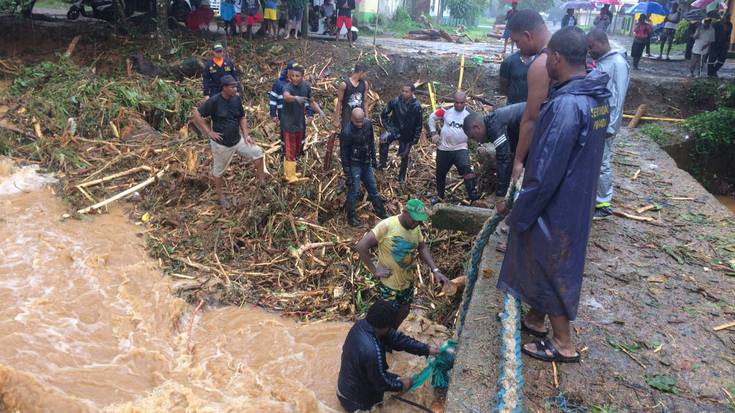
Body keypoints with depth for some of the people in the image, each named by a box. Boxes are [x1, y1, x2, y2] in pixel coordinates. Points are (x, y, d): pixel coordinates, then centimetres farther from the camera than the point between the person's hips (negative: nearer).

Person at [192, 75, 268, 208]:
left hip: (238, 139, 5)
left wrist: (246, 135, -2)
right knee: (219, 170, 11)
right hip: (221, 143, -4)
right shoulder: (214, 101, -20)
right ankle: (221, 196, 31)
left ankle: (262, 181, 9)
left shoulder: (237, 99, -4)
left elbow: (242, 117, 9)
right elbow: (197, 115, -16)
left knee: (257, 152, -6)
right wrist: (209, 132, -16)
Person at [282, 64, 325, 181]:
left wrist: (320, 111, -6)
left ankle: (288, 172, 36)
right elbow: (286, 96, -48)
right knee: (290, 150, -1)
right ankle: (290, 176, 10)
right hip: (289, 122, -7)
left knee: (297, 149, 18)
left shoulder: (306, 86, -4)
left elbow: (311, 101, 10)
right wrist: (296, 98, -69)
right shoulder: (288, 86, -24)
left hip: (300, 122, 7)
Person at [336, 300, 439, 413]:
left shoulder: (362, 324, -15)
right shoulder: (372, 351, -42)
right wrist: (401, 385, -5)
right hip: (356, 398, -8)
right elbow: (381, 383, -25)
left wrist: (426, 349, -5)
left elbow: (395, 337, -7)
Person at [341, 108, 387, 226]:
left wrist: (373, 158, 15)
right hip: (354, 165, -6)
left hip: (366, 163, 6)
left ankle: (381, 213, 30)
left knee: (373, 188, 16)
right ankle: (351, 217, 14)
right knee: (354, 191, -3)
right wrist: (347, 172, -15)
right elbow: (344, 154, -17)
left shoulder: (368, 124, -6)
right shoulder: (347, 132, -23)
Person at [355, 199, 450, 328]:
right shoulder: (387, 225, -27)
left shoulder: (415, 227, -7)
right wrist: (374, 271, -22)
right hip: (389, 283, -7)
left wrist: (435, 270, -3)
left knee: (404, 310, 24)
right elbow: (361, 246, -28)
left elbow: (422, 247, 8)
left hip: (407, 281, 7)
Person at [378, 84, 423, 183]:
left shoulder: (416, 106, -18)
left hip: (407, 135, -1)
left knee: (404, 156, 10)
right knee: (383, 139, -29)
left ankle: (402, 176, 33)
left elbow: (419, 124, -8)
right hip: (395, 129, 1)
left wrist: (415, 140, -7)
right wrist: (387, 126, -1)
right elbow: (384, 114, 1)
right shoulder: (396, 101, -15)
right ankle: (382, 163, -13)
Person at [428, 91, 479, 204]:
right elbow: (432, 117, 7)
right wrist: (433, 133, 1)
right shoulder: (446, 111, -5)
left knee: (466, 168, -28)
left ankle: (472, 193, -27)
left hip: (460, 149, -2)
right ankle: (439, 195, 35)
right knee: (440, 173, 15)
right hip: (443, 149, 2)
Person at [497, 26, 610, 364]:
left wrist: (519, 215, -14)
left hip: (555, 207, -9)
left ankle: (564, 345, 23)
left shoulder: (566, 105, -28)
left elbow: (546, 172, -26)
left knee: (550, 270, 8)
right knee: (541, 264, 23)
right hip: (576, 201, 9)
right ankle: (534, 319, 41)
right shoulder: (596, 97, 2)